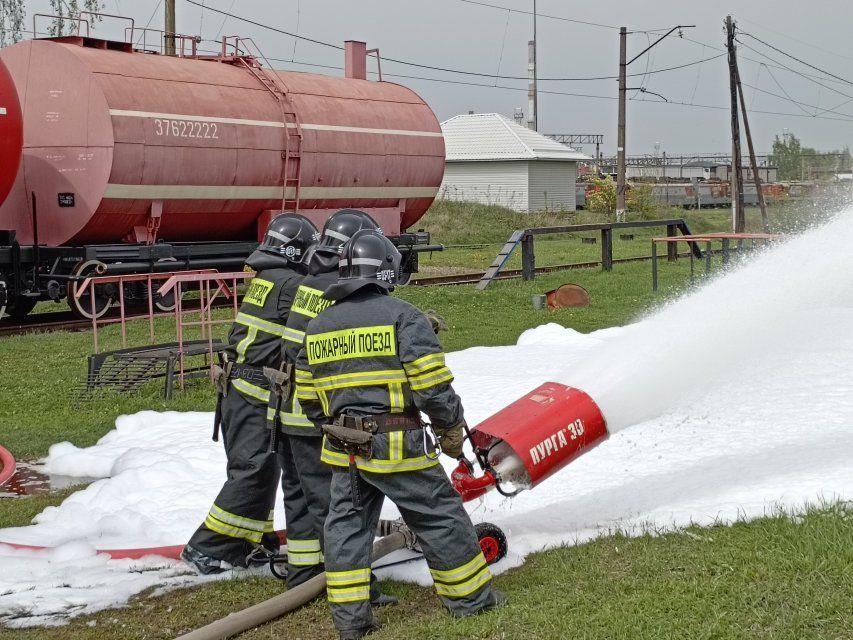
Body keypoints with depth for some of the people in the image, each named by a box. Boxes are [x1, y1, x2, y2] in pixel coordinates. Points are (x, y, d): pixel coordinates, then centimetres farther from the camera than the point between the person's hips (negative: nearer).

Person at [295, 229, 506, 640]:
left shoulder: (317, 328, 10)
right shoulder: (402, 317, -9)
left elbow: (308, 399, 15)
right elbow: (433, 385, -13)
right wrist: (451, 431, 0)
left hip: (343, 449, 5)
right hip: (396, 447, -5)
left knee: (346, 525, 13)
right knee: (440, 517, 7)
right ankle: (470, 596, 17)